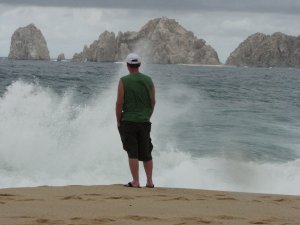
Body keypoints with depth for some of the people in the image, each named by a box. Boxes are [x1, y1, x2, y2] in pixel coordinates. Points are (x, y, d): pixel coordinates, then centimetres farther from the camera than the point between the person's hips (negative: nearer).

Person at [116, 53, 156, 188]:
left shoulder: (124, 81, -7)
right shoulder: (148, 80, 4)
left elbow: (119, 103, -8)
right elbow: (153, 102, 8)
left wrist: (118, 121, 2)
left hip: (128, 121, -4)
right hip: (144, 122, 4)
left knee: (132, 153, -1)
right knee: (146, 154, 12)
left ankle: (135, 182, -3)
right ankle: (149, 181, 14)